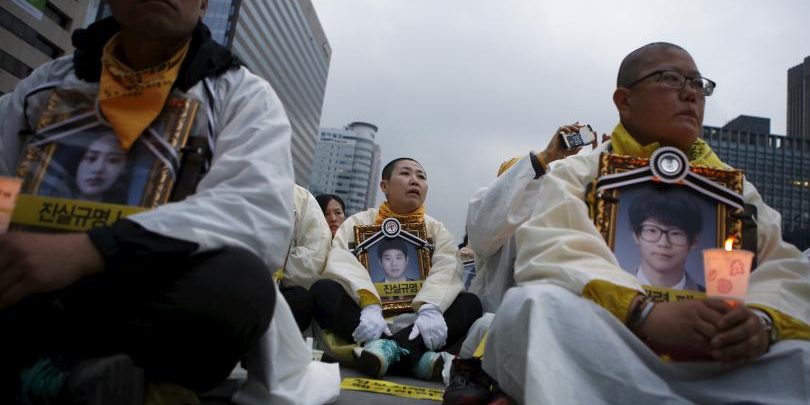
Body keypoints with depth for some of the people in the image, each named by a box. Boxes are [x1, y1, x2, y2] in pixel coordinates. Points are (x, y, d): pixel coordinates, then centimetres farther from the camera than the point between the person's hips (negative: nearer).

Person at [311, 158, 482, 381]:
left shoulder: (437, 230, 11)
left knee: (471, 302, -20)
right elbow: (342, 264, -13)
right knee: (323, 290, -26)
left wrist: (430, 309, -30)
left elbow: (448, 272, -9)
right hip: (370, 320, -1)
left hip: (415, 323, 2)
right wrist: (369, 306, -32)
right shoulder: (358, 222, 6)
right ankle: (413, 355, -35)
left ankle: (390, 348, -35)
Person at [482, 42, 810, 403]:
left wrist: (764, 321, -16)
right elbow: (549, 253, -11)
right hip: (600, 353, 0)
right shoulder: (579, 173, 6)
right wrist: (644, 314, -26)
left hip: (717, 364, 1)